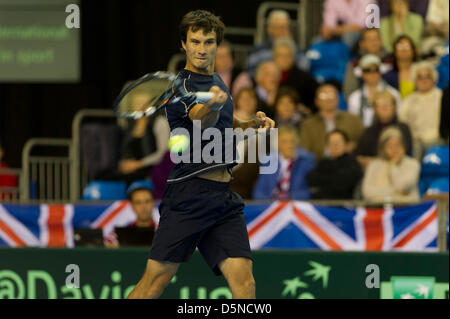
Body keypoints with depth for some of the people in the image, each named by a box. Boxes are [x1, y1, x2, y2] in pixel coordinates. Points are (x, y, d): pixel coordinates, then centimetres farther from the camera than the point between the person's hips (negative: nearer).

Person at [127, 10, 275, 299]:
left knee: (243, 281, -9)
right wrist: (213, 105, -50)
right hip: (189, 194, -7)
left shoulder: (216, 80, 18)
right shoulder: (181, 85, -7)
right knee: (156, 281, -8)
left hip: (224, 196, 7)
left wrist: (252, 124, 17)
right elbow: (202, 121, -28)